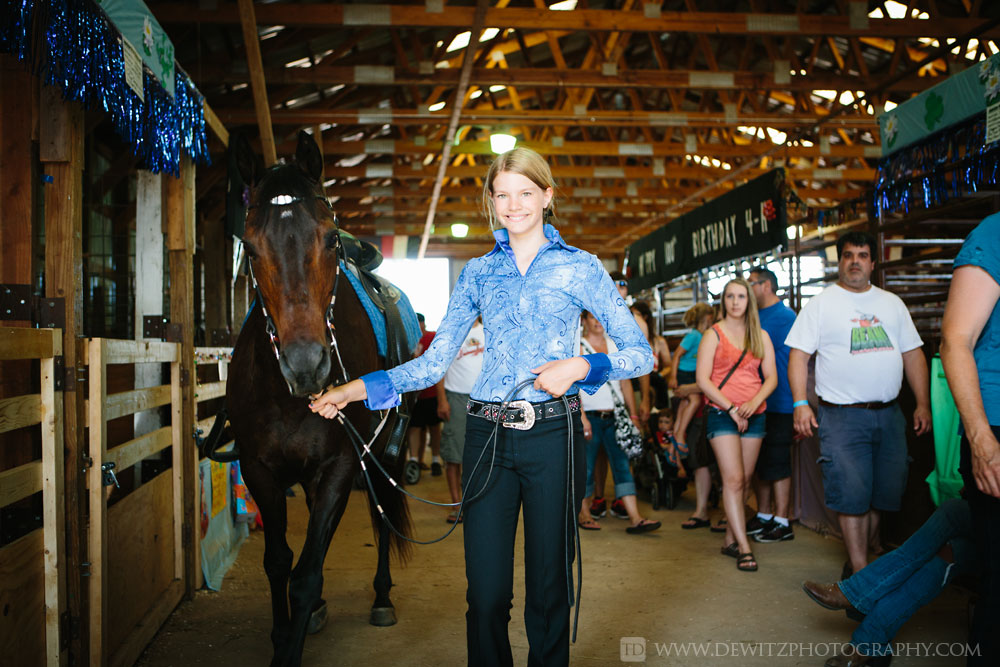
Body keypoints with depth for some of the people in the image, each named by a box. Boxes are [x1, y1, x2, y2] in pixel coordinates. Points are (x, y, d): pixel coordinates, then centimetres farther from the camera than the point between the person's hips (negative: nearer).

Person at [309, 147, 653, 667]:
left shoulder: (580, 268, 4)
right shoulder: (477, 272, 12)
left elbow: (640, 353, 2)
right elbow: (434, 362, 8)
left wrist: (580, 366, -16)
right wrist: (356, 390, -4)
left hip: (553, 434, -2)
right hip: (487, 436, 2)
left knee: (549, 586, 7)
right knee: (486, 590, 3)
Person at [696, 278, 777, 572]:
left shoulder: (761, 336, 12)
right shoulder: (713, 335, 1)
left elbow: (771, 377, 7)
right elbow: (702, 379, -6)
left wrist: (756, 400, -12)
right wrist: (731, 408, -12)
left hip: (754, 415, 4)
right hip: (722, 414, -4)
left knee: (744, 481, 6)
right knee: (733, 479, -11)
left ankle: (730, 539, 17)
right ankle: (744, 547, -9)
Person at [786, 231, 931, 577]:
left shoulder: (892, 303, 14)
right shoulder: (821, 303, 2)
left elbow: (913, 354, 16)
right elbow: (798, 354, -4)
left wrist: (923, 404, 9)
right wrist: (800, 403, -14)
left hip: (889, 415, 5)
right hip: (842, 416, -4)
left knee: (884, 493, 8)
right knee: (851, 494, -6)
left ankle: (861, 554, 26)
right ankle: (861, 571, 3)